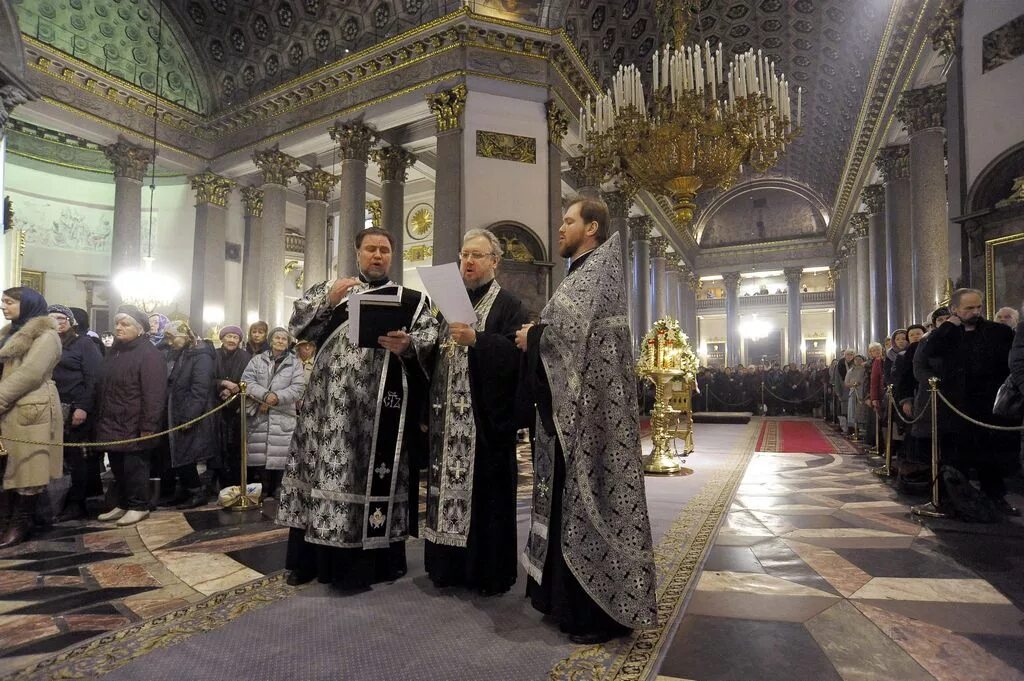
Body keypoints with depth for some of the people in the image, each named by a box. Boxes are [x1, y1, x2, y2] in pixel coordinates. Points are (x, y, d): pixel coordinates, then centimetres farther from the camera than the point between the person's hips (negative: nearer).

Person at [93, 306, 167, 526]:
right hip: (112, 424, 9)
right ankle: (123, 504, 28)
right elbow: (102, 388, 23)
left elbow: (153, 394, -20)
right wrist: (99, 419, 17)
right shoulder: (113, 352, 15)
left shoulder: (149, 354, -14)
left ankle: (139, 506, 14)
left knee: (135, 467, 1)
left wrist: (148, 426, -23)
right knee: (118, 468, 16)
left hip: (134, 427, -9)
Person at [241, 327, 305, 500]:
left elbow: (298, 388, -3)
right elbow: (247, 380, -2)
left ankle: (276, 495, 9)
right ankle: (260, 493, 18)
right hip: (259, 417, 2)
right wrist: (265, 395, -16)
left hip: (283, 418, -1)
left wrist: (277, 397, -16)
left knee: (279, 457, -3)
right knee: (259, 456, 5)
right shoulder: (257, 360, 12)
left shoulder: (295, 363, 7)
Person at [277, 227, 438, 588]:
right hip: (332, 399, 2)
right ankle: (313, 558, 20)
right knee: (326, 468, 5)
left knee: (374, 471, -1)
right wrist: (328, 300, -7)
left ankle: (366, 561, 12)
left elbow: (431, 335, -1)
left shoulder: (411, 298, 12)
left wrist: (407, 345, -21)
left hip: (381, 402, -2)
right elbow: (297, 324, 8)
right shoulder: (331, 288, 18)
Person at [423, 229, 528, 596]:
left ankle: (490, 572, 17)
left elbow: (516, 354, -17)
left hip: (486, 419, -6)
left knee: (487, 494, 1)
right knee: (448, 488, 11)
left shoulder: (508, 305, -2)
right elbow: (435, 355, 16)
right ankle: (449, 565, 26)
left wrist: (476, 339, -26)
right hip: (448, 419, 6)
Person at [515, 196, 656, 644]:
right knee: (572, 499, 14)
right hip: (572, 408, 10)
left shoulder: (597, 271, -9)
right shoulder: (584, 272, 19)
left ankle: (600, 612, 11)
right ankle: (569, 597, 28)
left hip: (590, 408, -10)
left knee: (589, 498, -2)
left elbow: (570, 329, -23)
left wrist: (532, 336, -7)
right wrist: (536, 335, 4)